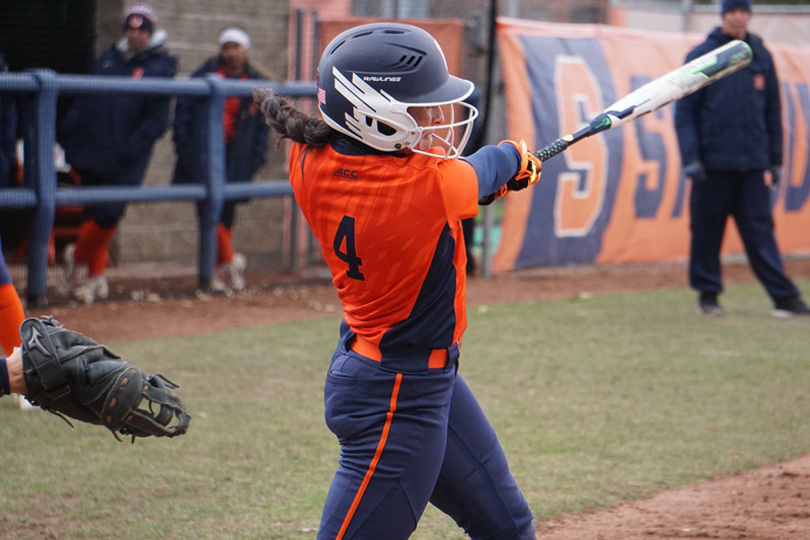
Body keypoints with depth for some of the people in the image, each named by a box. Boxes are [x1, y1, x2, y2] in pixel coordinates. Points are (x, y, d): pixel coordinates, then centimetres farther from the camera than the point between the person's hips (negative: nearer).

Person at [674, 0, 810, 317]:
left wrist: (774, 160, 11)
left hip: (753, 163, 2)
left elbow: (773, 111, 15)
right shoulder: (701, 57, 1)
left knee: (760, 229, -2)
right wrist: (690, 159, -9)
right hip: (713, 162, -2)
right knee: (706, 229, 3)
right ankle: (708, 294, 15)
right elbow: (684, 111, 0)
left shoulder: (762, 57, 10)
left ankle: (784, 296, -4)